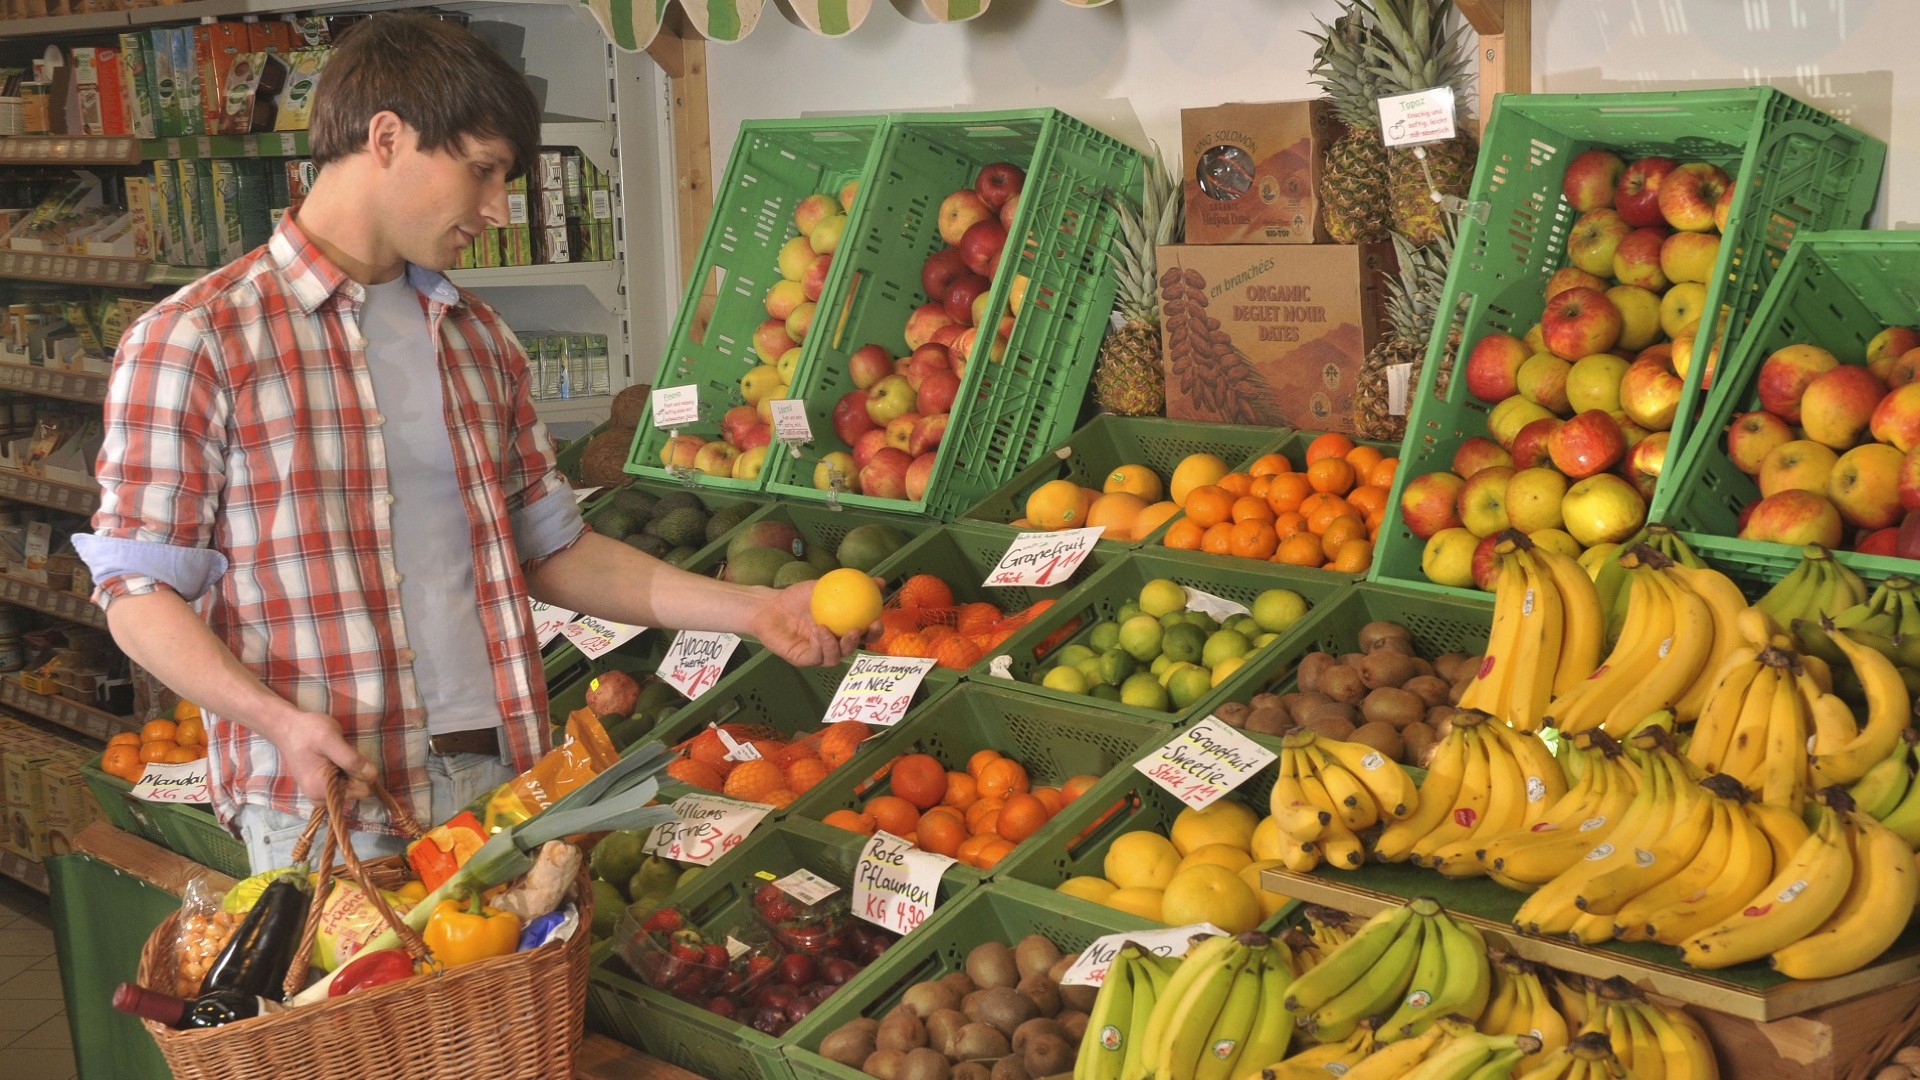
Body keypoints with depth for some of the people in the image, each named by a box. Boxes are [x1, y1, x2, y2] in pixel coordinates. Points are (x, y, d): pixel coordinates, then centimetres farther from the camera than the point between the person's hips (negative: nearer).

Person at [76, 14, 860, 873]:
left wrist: (751, 610, 8)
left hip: (504, 778, 5)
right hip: (325, 804, -5)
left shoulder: (478, 340, 14)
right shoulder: (193, 341, -6)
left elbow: (549, 548, 16)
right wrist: (279, 720, -20)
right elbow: (139, 594, -5)